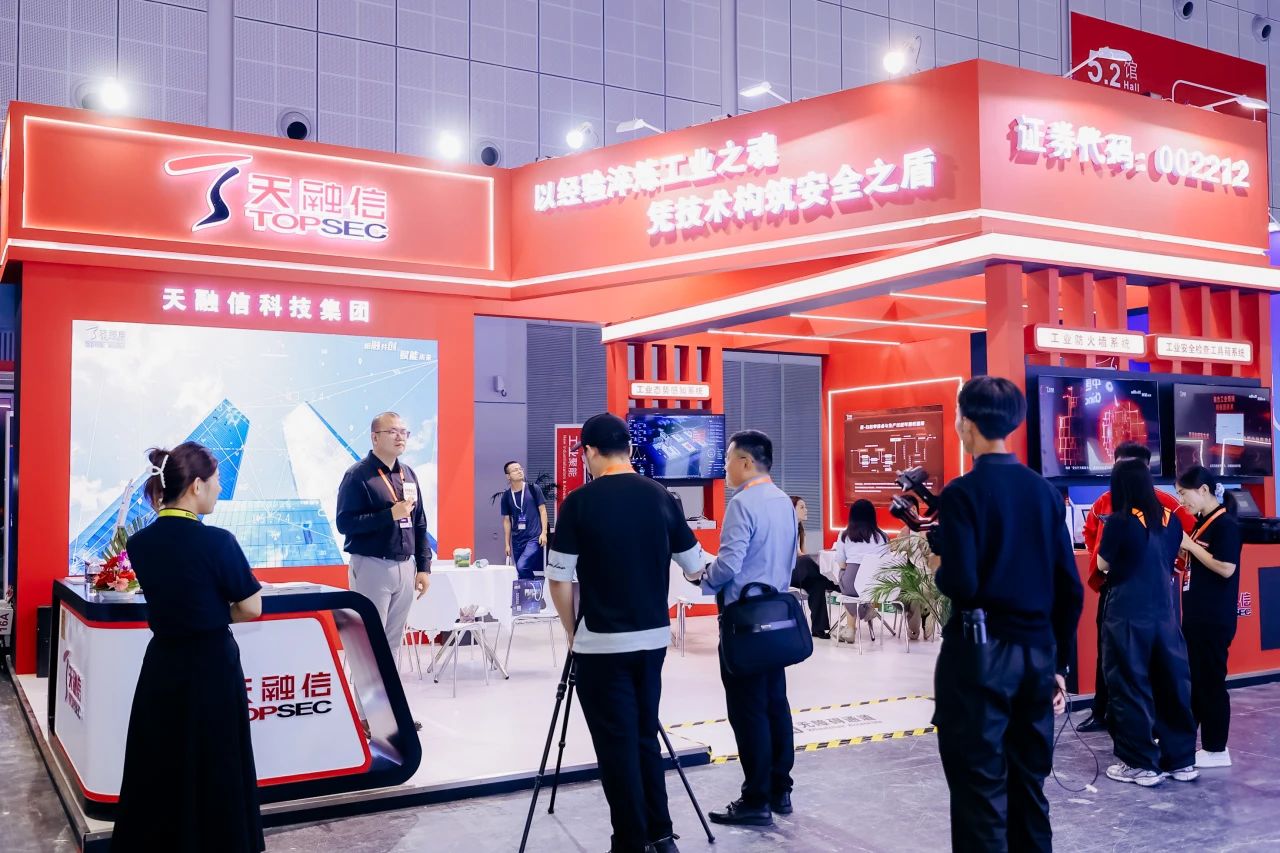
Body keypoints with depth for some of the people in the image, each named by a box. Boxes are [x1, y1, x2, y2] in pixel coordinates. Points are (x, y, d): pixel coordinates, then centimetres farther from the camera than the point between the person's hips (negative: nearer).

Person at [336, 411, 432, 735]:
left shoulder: (409, 475, 12)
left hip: (405, 568, 6)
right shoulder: (358, 474, -8)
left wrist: (424, 566, 10)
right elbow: (344, 523, -15)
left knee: (393, 643, 12)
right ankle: (366, 716, 6)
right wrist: (390, 514, -20)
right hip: (372, 567, -6)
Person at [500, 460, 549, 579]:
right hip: (517, 540, 4)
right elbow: (506, 520, 10)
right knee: (520, 571, 8)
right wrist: (507, 544, 9)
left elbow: (542, 510, 1)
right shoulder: (506, 496, 5)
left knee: (522, 566, -22)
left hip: (534, 537, -4)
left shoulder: (533, 489, -2)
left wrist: (544, 532, -7)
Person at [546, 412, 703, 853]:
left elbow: (560, 580, -9)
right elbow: (693, 563, 11)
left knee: (617, 746, 4)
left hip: (602, 642, -5)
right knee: (645, 737, 18)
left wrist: (572, 633, 6)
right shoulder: (662, 497, 2)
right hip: (653, 637, 5)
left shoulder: (579, 502, -10)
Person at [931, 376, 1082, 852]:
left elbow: (961, 586, -19)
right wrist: (1059, 662, 15)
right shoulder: (1045, 491, 6)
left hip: (981, 653, -6)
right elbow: (1070, 589, 8)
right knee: (1029, 789, 16)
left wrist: (938, 568, 3)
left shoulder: (962, 492, -12)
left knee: (980, 793, 2)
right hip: (1037, 653, 6)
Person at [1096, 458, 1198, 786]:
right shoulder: (1170, 520, 4)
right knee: (1171, 685, 13)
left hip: (1127, 616, -5)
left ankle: (1141, 764, 9)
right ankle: (1181, 760, 22)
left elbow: (1103, 564, 1)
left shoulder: (1120, 521, -12)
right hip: (1163, 614, 6)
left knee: (1130, 688, 4)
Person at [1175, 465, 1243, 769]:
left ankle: (1216, 749, 9)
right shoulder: (1201, 524, 12)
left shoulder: (1226, 525, -14)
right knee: (1190, 678, 15)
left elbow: (1226, 568, -23)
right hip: (1195, 614, 9)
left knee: (1211, 680, -1)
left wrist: (1189, 545, -16)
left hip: (1215, 618, -9)